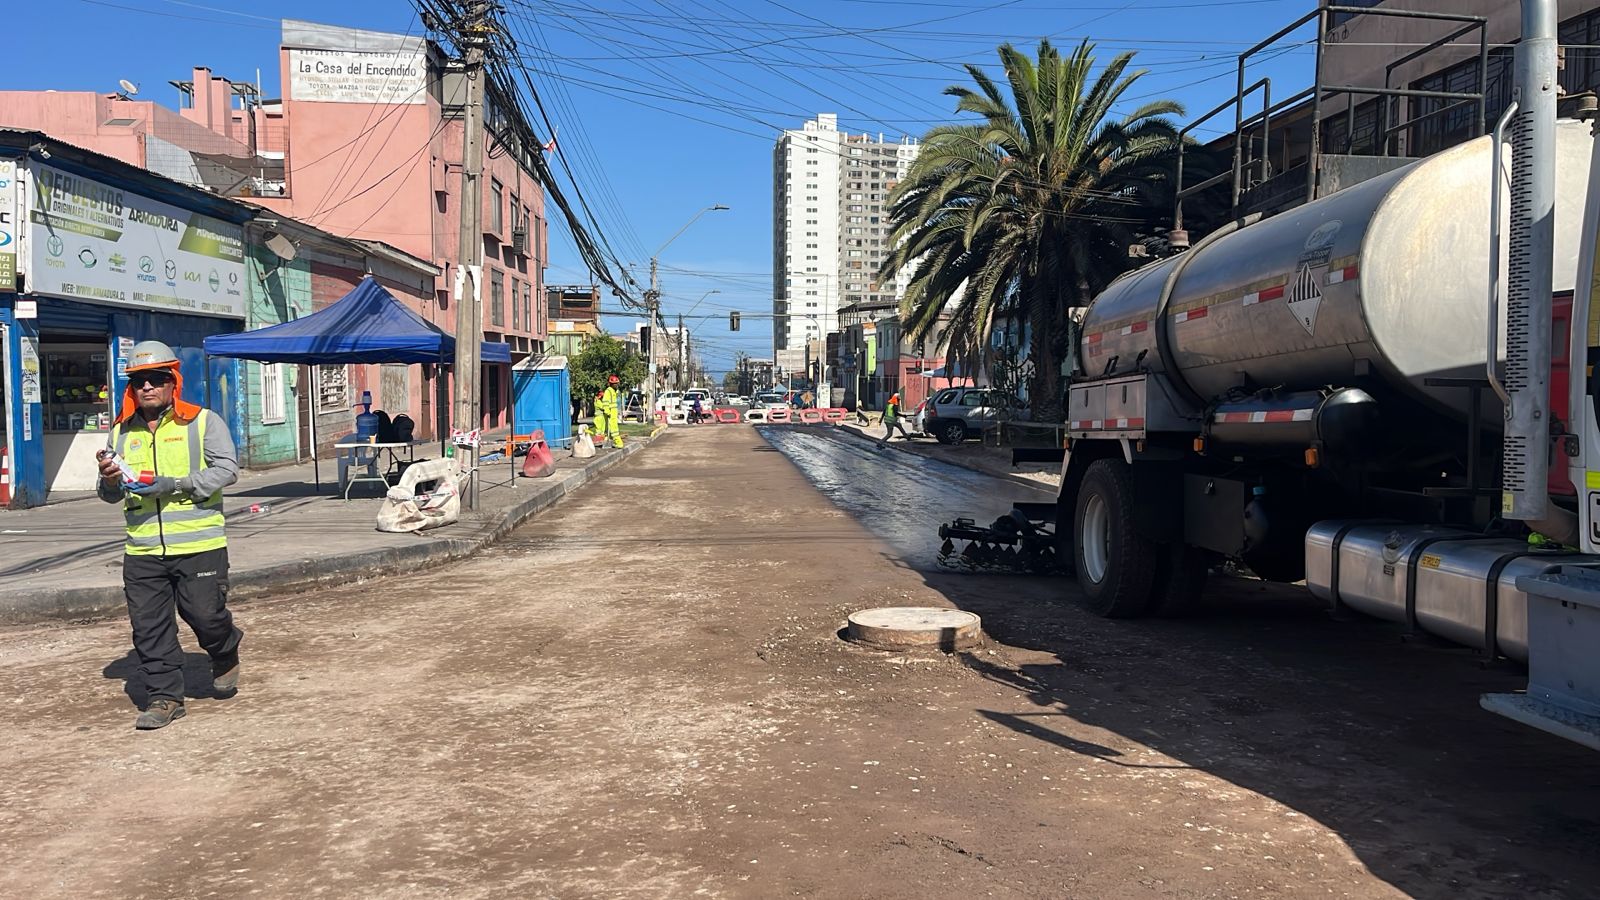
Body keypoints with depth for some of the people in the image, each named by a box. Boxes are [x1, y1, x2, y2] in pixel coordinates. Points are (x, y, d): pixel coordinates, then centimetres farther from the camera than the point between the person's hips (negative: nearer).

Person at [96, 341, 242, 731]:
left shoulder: (203, 421, 0)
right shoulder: (122, 431, 13)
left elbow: (227, 469, -10)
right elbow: (110, 495, 18)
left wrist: (172, 484, -18)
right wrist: (109, 480, -7)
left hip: (199, 544, -4)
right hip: (142, 550, 4)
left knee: (205, 614, -2)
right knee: (148, 626, 4)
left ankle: (225, 656, 30)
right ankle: (165, 696, 16)